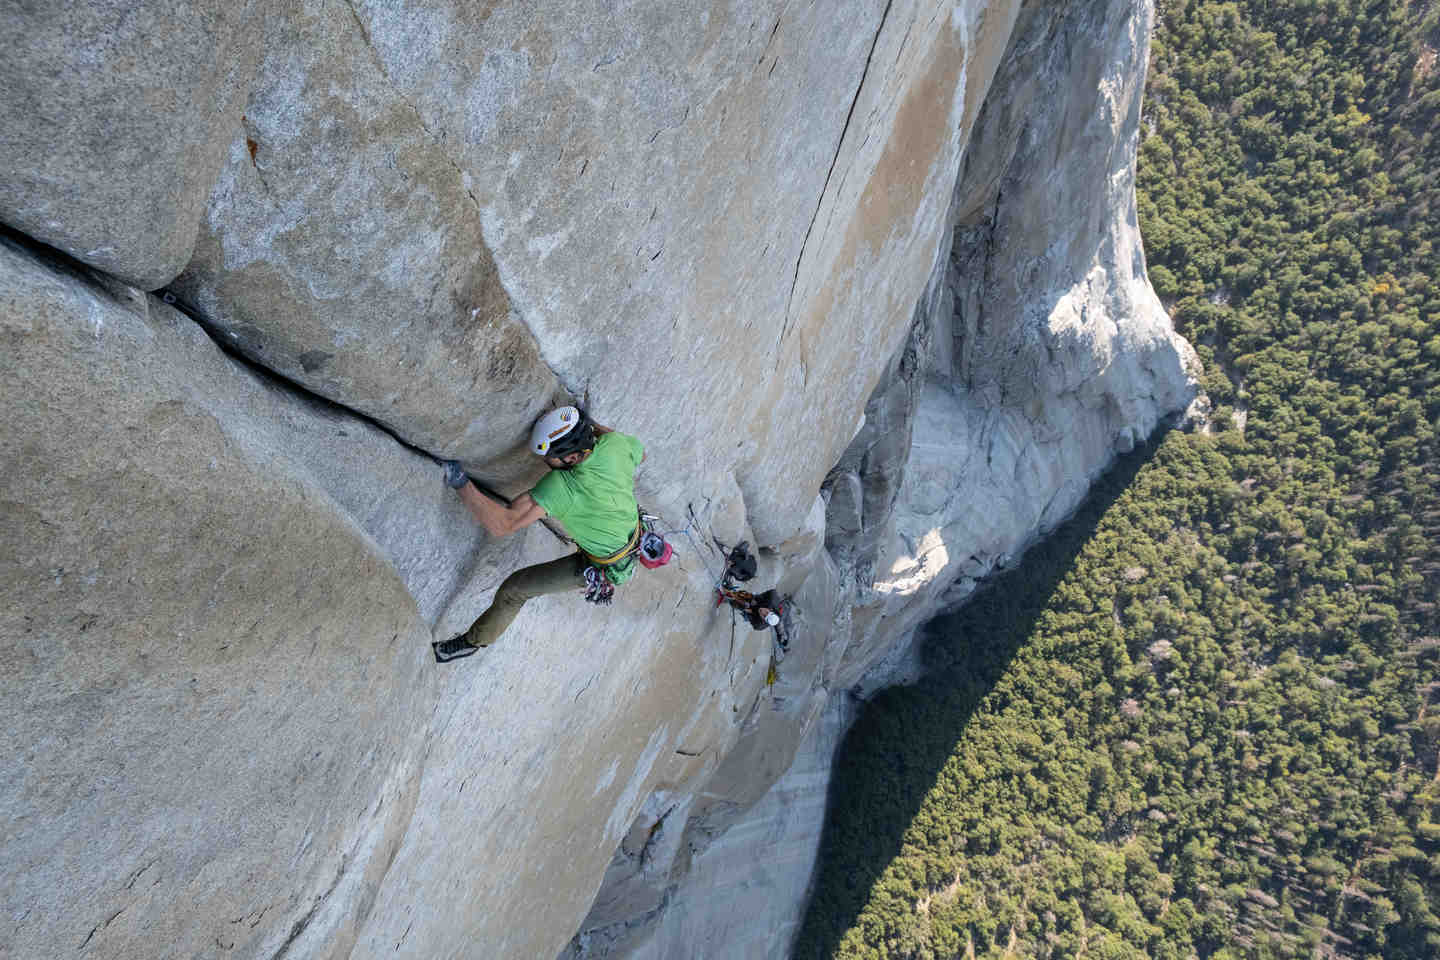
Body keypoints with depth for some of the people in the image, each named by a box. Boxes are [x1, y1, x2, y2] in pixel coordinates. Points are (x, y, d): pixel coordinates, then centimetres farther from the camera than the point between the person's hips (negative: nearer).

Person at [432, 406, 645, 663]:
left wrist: (460, 482, -42)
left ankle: (473, 641, 30)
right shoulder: (615, 442, -24)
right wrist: (592, 425, 0)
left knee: (514, 589, 6)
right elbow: (640, 454, 2)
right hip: (633, 537, 6)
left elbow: (501, 524, -44)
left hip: (602, 568, -6)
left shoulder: (562, 486, -40)